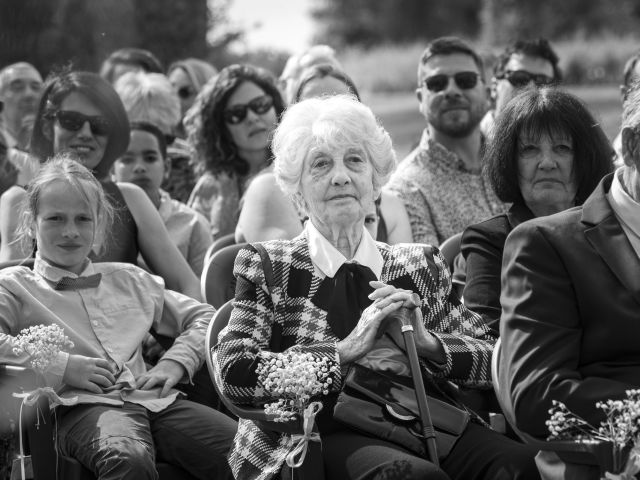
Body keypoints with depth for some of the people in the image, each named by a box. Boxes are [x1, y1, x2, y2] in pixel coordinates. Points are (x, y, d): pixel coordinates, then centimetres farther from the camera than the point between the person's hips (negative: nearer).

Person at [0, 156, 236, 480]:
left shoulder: (129, 280, 27)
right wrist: (62, 367, -11)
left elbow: (203, 317, 31)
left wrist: (176, 362, 11)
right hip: (84, 406, -5)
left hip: (155, 401, 5)